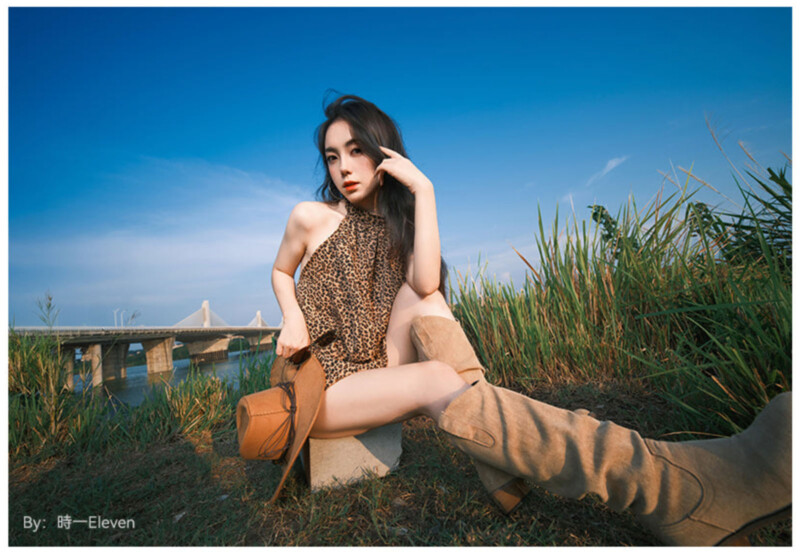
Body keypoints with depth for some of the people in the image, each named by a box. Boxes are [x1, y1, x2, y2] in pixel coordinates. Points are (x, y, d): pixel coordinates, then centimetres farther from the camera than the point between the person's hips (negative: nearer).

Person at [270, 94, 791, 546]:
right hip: (322, 383, -3)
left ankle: (505, 468, -25)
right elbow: (281, 271, 14)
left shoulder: (397, 222, 3)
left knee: (420, 297, -23)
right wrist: (293, 318, -6)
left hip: (377, 369, 4)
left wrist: (423, 190, -19)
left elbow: (427, 285, -17)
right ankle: (675, 485, -39)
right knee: (438, 383, -32)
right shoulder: (311, 217, -3)